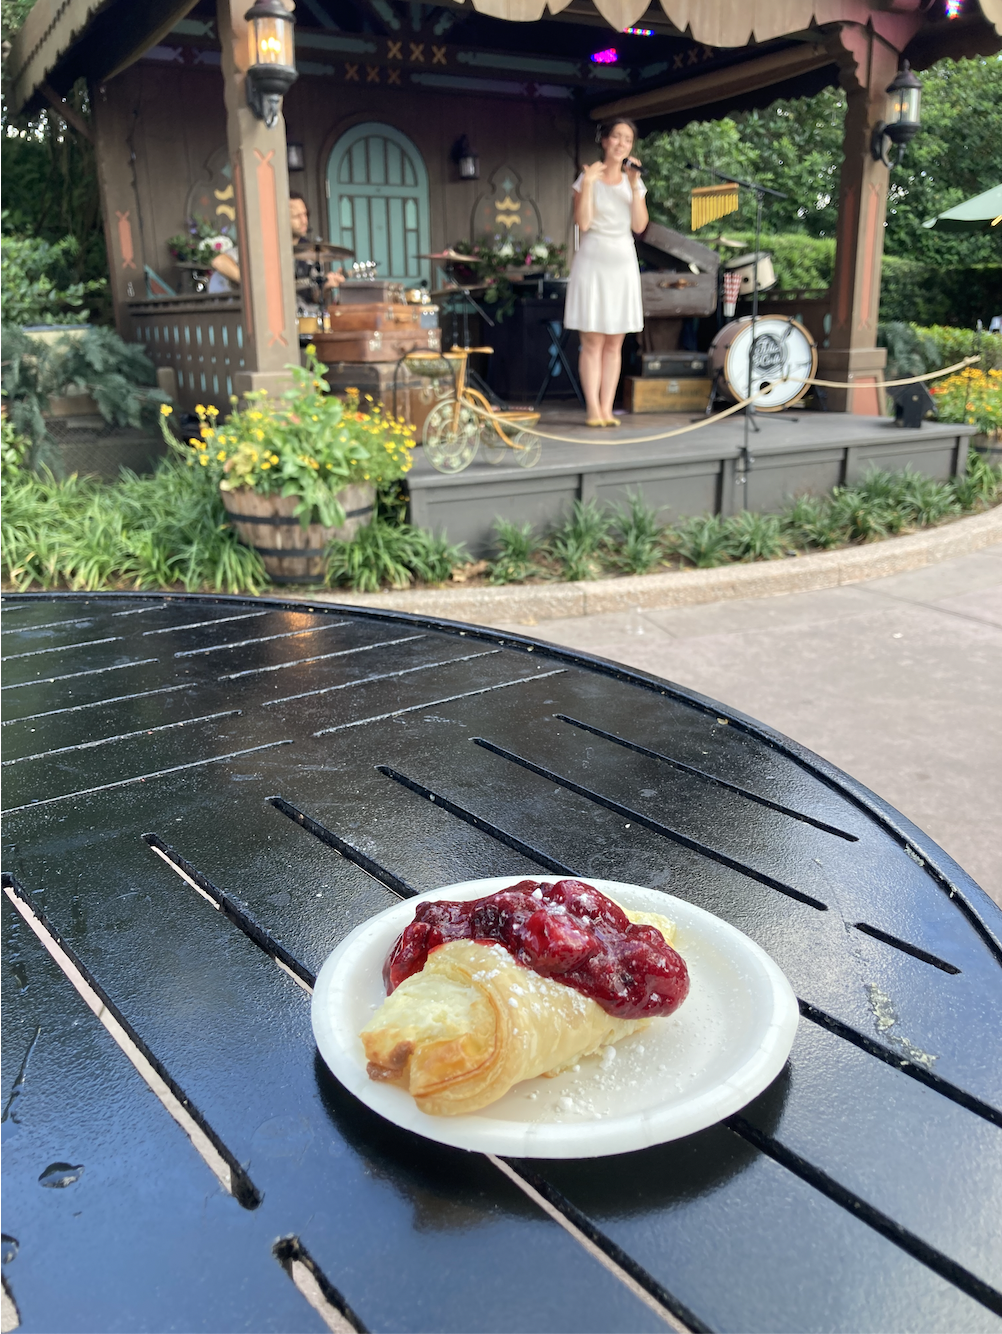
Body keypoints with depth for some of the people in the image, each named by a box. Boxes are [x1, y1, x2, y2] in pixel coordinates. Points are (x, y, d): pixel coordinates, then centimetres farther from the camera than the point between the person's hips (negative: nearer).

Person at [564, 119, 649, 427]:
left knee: (615, 343, 3)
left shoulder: (634, 182, 11)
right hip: (593, 261, -4)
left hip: (623, 263, 4)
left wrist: (635, 186, -7)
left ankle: (607, 410, 5)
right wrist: (588, 183, -16)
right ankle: (593, 410, -4)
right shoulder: (587, 178, 1)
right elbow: (583, 223, -11)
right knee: (593, 341, -6)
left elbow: (639, 225, -1)